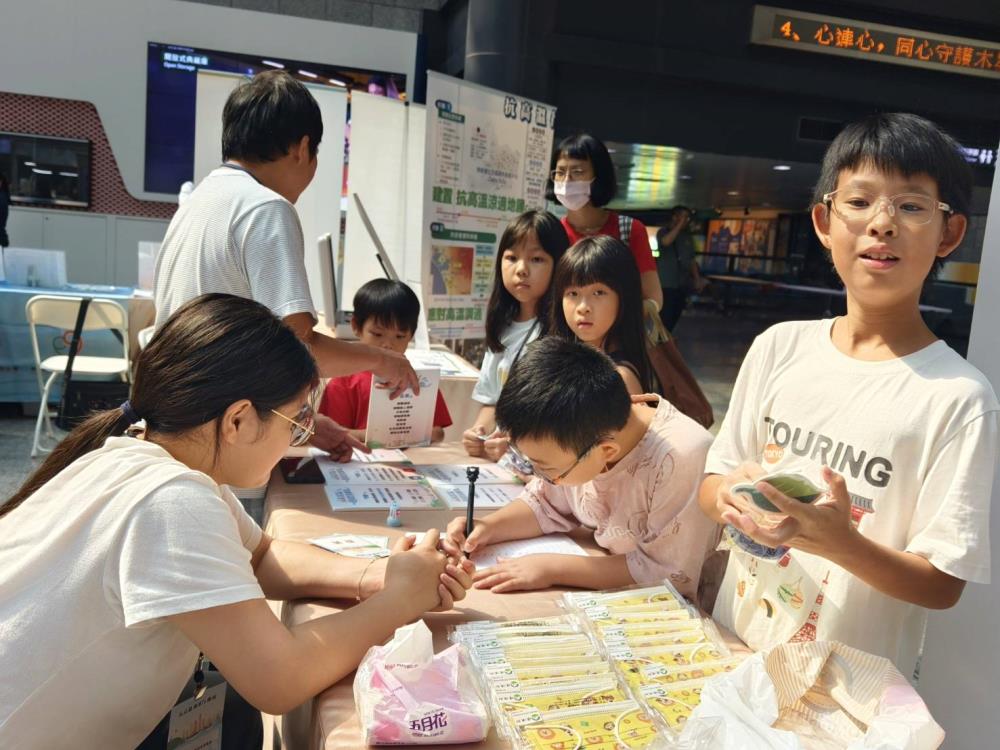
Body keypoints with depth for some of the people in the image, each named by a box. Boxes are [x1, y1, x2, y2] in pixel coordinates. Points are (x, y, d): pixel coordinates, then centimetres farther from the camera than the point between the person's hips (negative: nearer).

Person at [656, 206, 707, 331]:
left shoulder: (686, 236, 13)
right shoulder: (663, 232, -3)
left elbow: (691, 260, 17)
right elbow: (666, 242, -27)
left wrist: (697, 279, 10)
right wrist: (680, 224, -18)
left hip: (682, 284, 6)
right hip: (666, 283, -6)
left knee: (674, 317, 8)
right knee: (665, 318, -11)